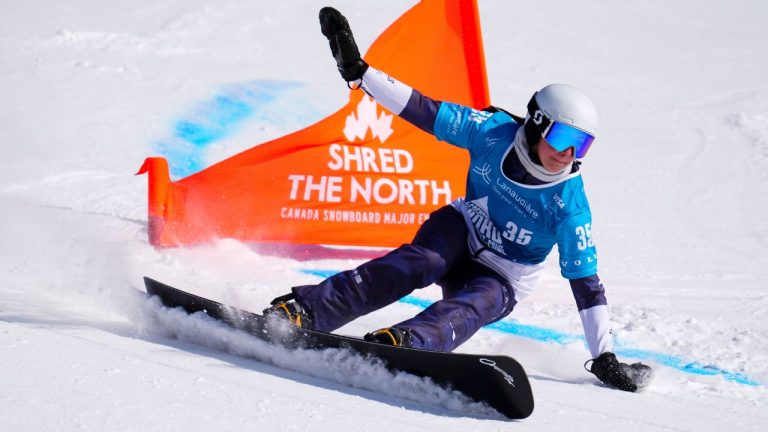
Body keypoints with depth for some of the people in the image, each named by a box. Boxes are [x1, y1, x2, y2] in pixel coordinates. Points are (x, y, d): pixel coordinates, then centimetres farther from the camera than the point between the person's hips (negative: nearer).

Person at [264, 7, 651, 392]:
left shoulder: (569, 203, -22)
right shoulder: (495, 132, -18)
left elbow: (586, 282, -18)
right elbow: (424, 111, -17)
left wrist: (605, 359, -20)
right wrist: (358, 72, -25)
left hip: (503, 280, -1)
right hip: (463, 231, 1)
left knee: (470, 307, -35)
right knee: (418, 263, -31)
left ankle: (403, 344, -63)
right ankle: (301, 311, -43)